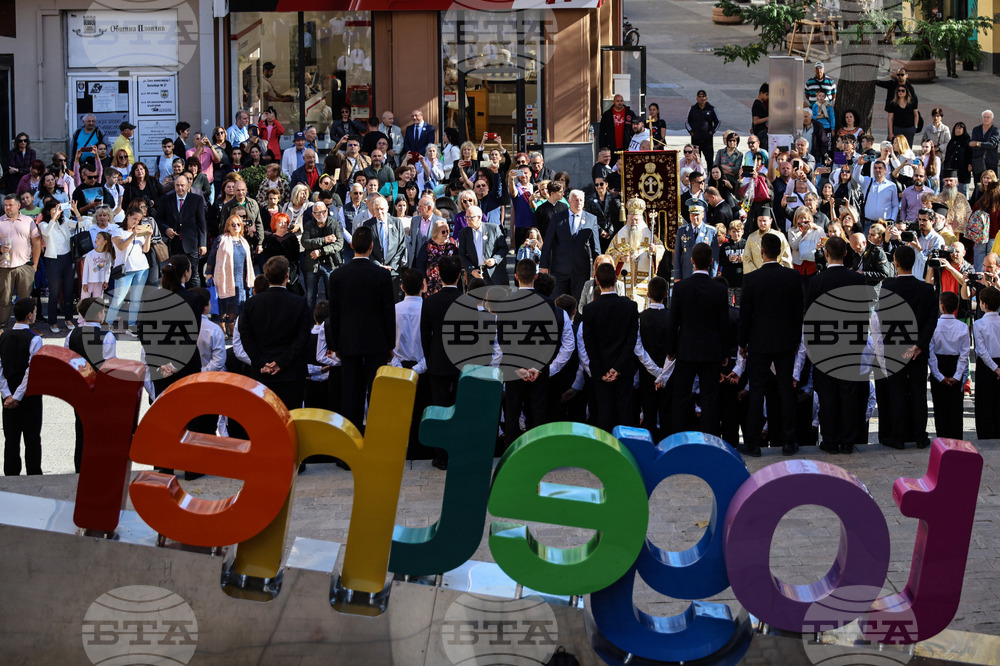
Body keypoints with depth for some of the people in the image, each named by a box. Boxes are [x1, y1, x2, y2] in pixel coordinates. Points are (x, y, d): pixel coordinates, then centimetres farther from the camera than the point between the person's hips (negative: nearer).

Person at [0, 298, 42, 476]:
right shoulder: (34, 339, -14)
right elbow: (32, 370, -19)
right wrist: (18, 396, -15)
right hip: (30, 394, -5)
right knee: (32, 438, 3)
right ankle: (34, 475, 6)